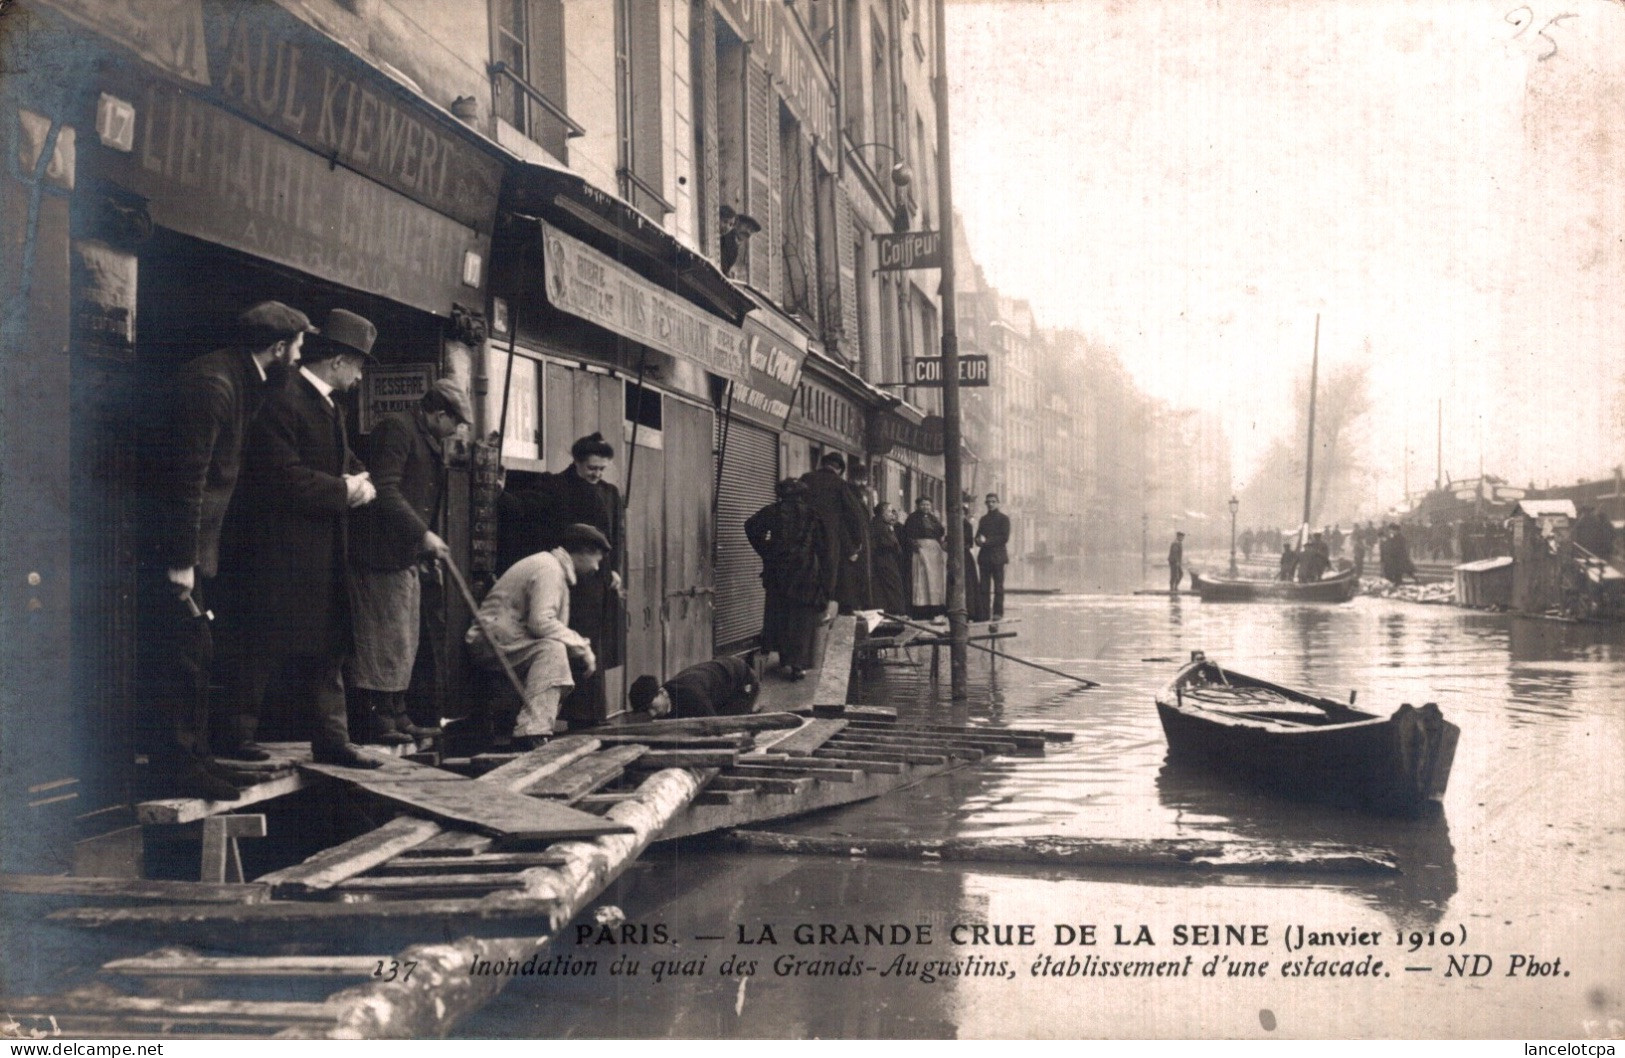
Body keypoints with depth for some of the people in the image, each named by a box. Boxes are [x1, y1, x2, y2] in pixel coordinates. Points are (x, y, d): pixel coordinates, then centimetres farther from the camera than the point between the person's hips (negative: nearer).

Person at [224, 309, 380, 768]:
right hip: (283, 552, -10)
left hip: (325, 553, 10)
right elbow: (285, 478, -23)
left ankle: (331, 736, 14)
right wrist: (344, 492, -15)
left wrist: (359, 480, 3)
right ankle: (237, 735, 9)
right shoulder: (283, 401, -15)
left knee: (329, 645, 10)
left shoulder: (329, 407, 16)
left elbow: (347, 461, 25)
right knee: (265, 647, -2)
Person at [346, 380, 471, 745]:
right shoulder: (395, 428, -12)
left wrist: (429, 546, 17)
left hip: (405, 556, 10)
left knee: (404, 643, 13)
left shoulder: (428, 441, 19)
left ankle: (396, 717, 20)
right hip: (381, 554, -10)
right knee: (382, 640, -8)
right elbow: (385, 491, -22)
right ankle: (373, 723, -3)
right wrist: (423, 534, -22)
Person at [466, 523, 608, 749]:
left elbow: (554, 627, 15)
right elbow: (541, 622, -27)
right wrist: (581, 646, -18)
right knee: (552, 648, -27)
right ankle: (532, 732, -34)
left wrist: (582, 646, -1)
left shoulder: (556, 567, 18)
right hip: (491, 639, -11)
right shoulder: (549, 569, -15)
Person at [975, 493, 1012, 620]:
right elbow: (978, 536, 19)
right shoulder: (983, 519, 19)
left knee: (998, 586, -4)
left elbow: (1004, 538, -7)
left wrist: (987, 541, -13)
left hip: (998, 556, -5)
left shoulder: (1003, 518, 2)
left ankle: (998, 612, -2)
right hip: (984, 556, 5)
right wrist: (980, 540, -6)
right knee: (984, 586, 0)